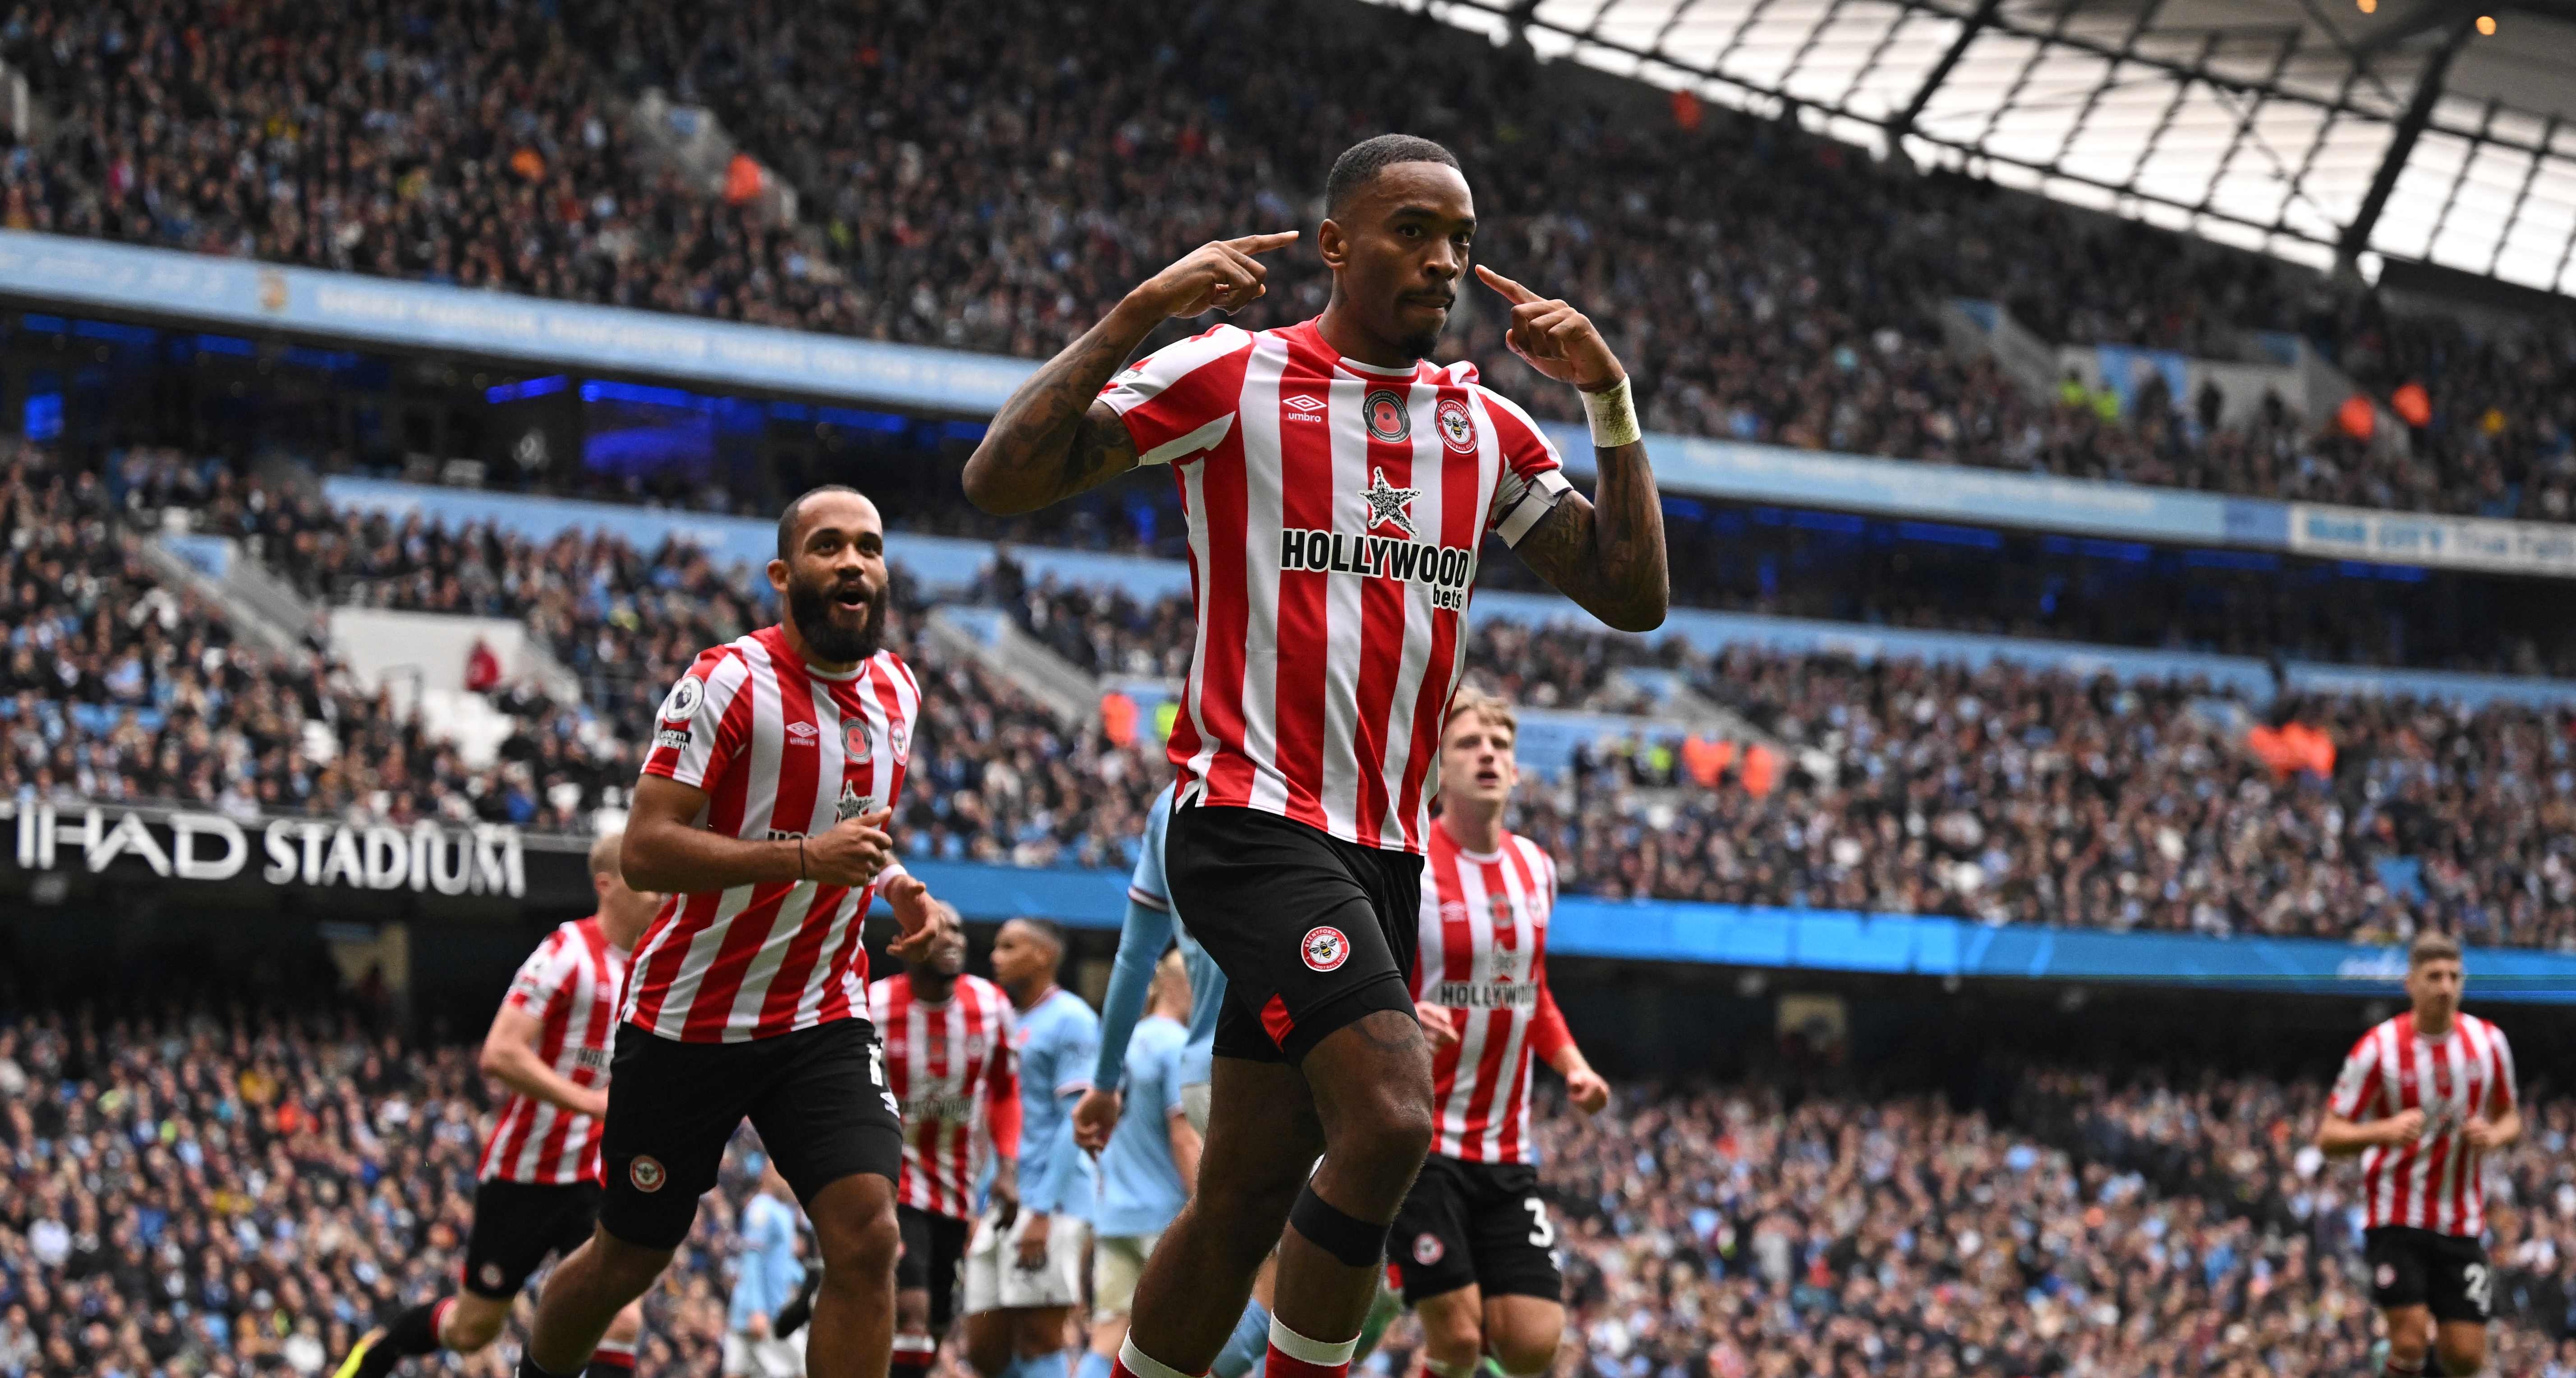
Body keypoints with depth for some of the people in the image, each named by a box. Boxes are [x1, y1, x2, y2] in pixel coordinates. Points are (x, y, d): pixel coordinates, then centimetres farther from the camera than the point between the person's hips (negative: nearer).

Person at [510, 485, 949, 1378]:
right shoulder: (730, 684, -16)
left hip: (824, 1016, 4)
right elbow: (645, 850, -24)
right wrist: (806, 857, -31)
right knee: (627, 1261, 10)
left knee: (866, 1237, -17)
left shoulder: (896, 691, 6)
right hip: (691, 1015, -4)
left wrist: (898, 886, 5)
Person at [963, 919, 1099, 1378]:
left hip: (1050, 1202, -9)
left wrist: (1042, 1211, -19)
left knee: (1039, 1339, -10)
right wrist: (982, 1213, 19)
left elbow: (1076, 1121, -12)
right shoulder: (1009, 1024, 21)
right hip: (1003, 1204, 9)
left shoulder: (1069, 1021, -5)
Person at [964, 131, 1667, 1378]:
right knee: (1389, 1119, -25)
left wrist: (1608, 398, 3)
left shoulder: (1488, 428, 14)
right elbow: (999, 479, -10)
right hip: (1252, 816, -7)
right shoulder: (1235, 376, -2)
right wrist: (1140, 312, -17)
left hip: (1380, 851, 7)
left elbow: (1635, 598, 12)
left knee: (1248, 1199, 8)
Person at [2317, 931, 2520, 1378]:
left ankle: (2436, 1338, 33)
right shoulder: (2379, 1048, -10)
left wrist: (2493, 1136, -10)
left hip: (2462, 1221, 3)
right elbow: (2329, 1137, -8)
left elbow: (2510, 1118, 15)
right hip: (2395, 1219, -3)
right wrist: (2385, 1131, -28)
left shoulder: (2488, 1041, 1)